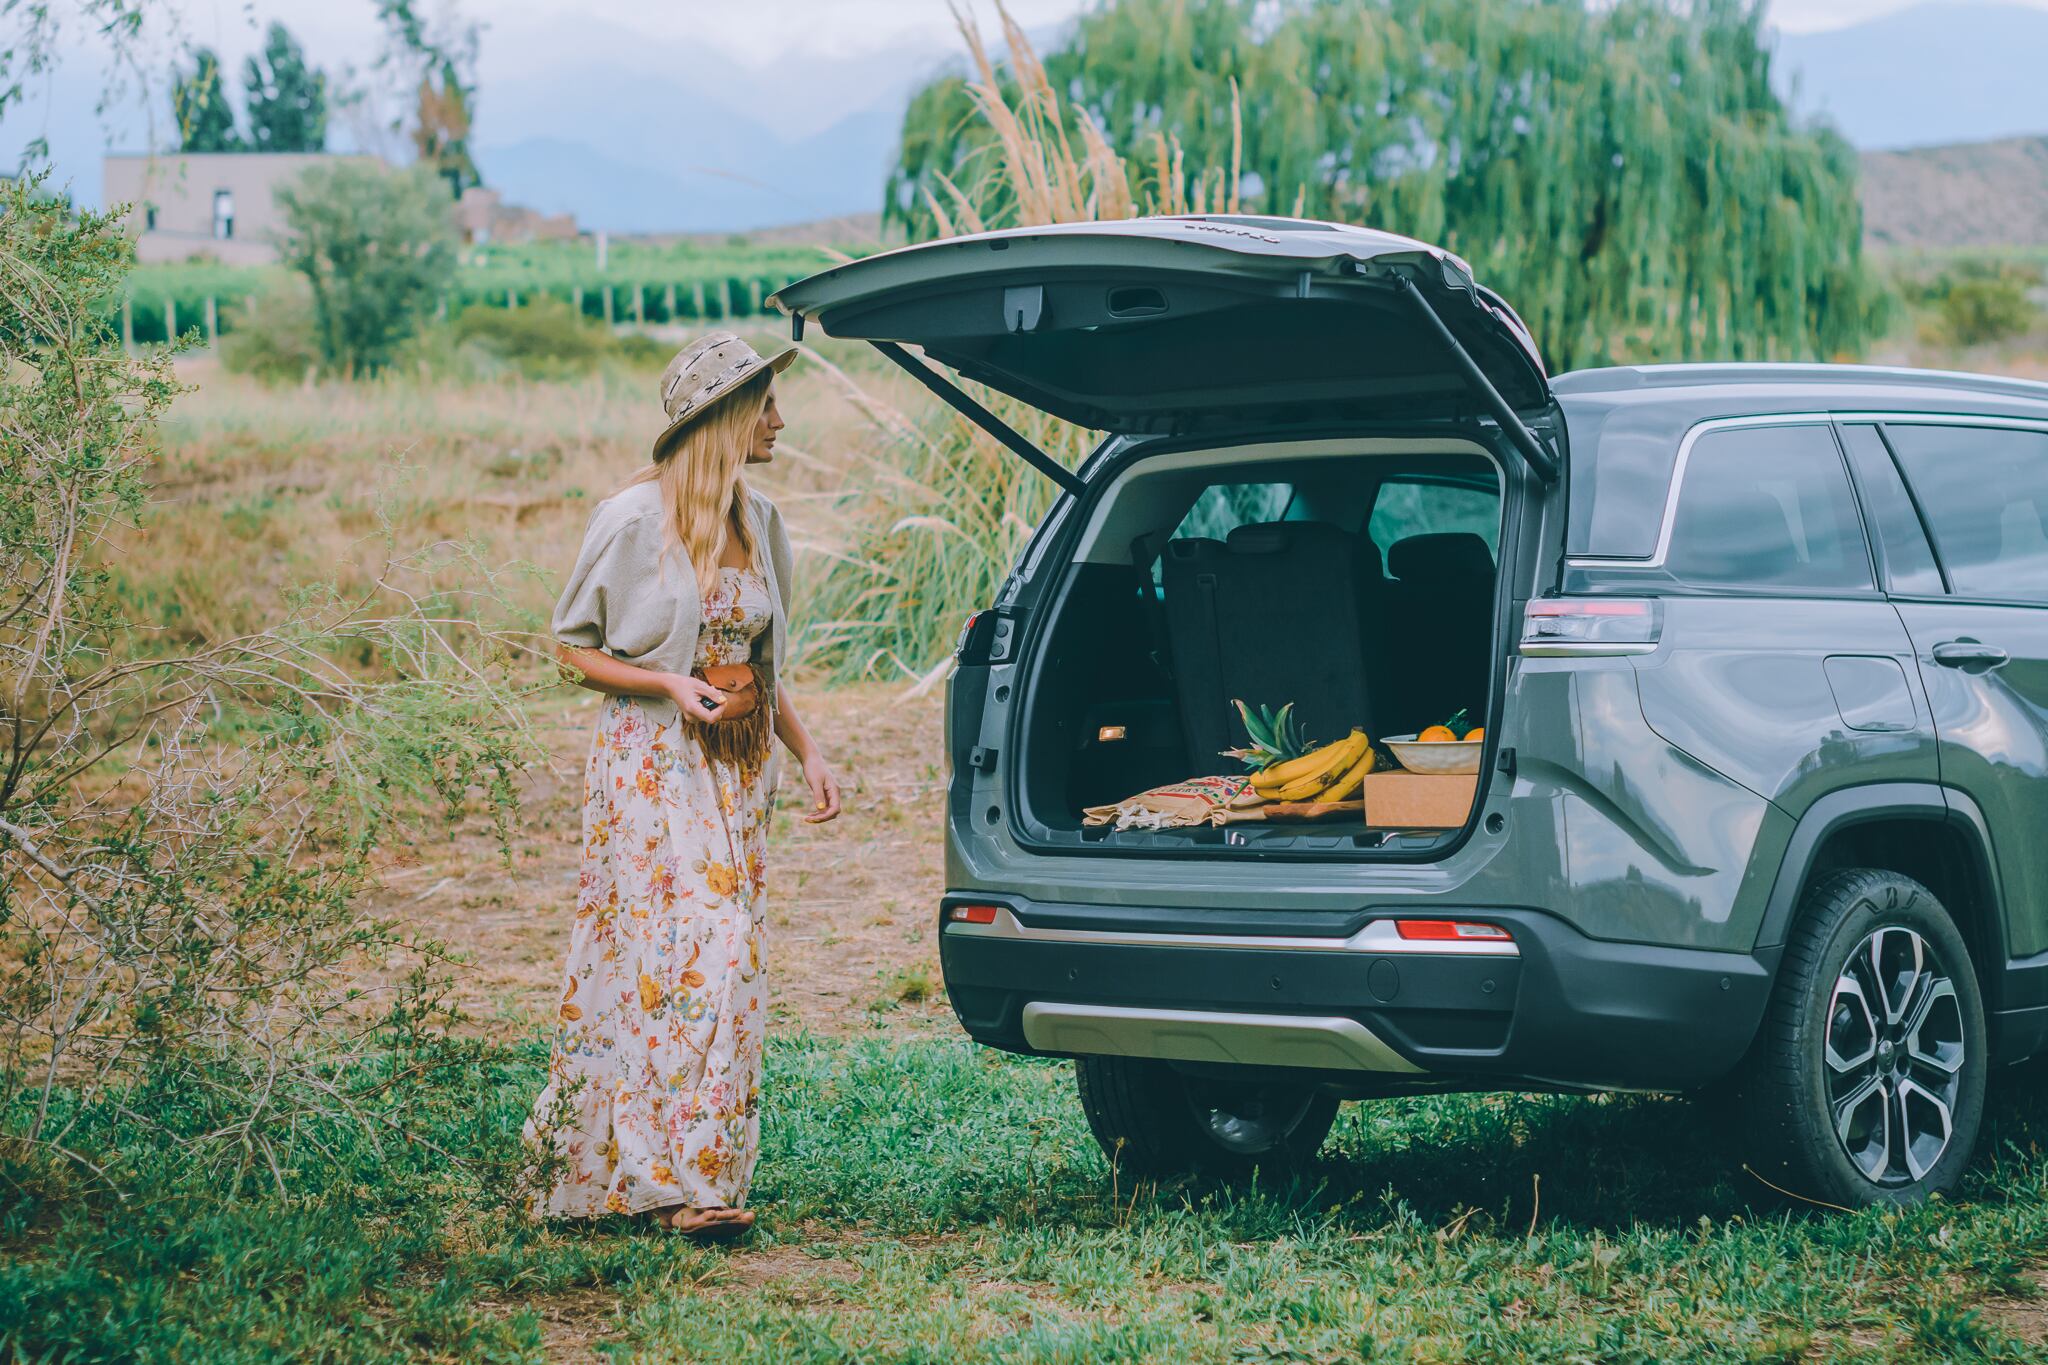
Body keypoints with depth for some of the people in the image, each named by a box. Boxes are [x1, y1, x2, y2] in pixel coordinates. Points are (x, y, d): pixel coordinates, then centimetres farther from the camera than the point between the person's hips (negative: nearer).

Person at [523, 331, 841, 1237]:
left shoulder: (760, 523, 10)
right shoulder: (634, 520, -9)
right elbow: (573, 647, -3)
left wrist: (807, 753, 10)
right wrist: (670, 685, -17)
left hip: (736, 772, 6)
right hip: (650, 767, -6)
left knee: (724, 961, 4)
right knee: (674, 956, -13)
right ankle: (677, 1179, -13)